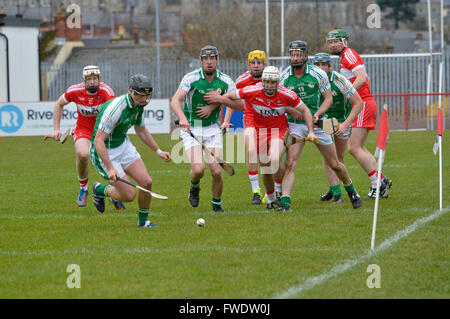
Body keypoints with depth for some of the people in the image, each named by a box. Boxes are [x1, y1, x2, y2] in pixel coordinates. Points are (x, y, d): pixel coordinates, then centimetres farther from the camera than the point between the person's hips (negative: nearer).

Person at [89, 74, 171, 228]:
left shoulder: (139, 105, -4)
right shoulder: (115, 109, -31)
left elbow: (141, 130, 17)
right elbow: (98, 140, -30)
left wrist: (158, 151, 17)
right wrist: (110, 169, -34)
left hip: (124, 145, 8)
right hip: (104, 152, -8)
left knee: (146, 182, -6)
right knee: (129, 195, -9)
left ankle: (143, 220, 15)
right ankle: (100, 189, 20)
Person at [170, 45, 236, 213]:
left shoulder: (225, 81, -3)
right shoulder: (191, 78, -13)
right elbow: (175, 101, -23)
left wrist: (214, 105, -11)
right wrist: (182, 118, -44)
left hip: (212, 129, 2)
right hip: (191, 129, -2)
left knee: (216, 171, -10)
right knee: (198, 169, -19)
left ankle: (217, 204, 17)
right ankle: (194, 187, 17)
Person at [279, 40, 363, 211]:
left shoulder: (318, 74, -8)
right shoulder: (284, 76, -4)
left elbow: (328, 98, -2)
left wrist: (317, 114, -18)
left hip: (317, 122, 0)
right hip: (295, 124, 0)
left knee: (334, 164, 10)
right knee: (290, 163, -19)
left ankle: (351, 190, 36)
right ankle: (285, 202, -22)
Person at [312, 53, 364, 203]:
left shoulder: (339, 81, -27)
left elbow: (358, 103, -23)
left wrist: (345, 124, -29)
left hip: (342, 119, -1)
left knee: (338, 157, 7)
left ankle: (333, 189, 28)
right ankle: (336, 192, -11)